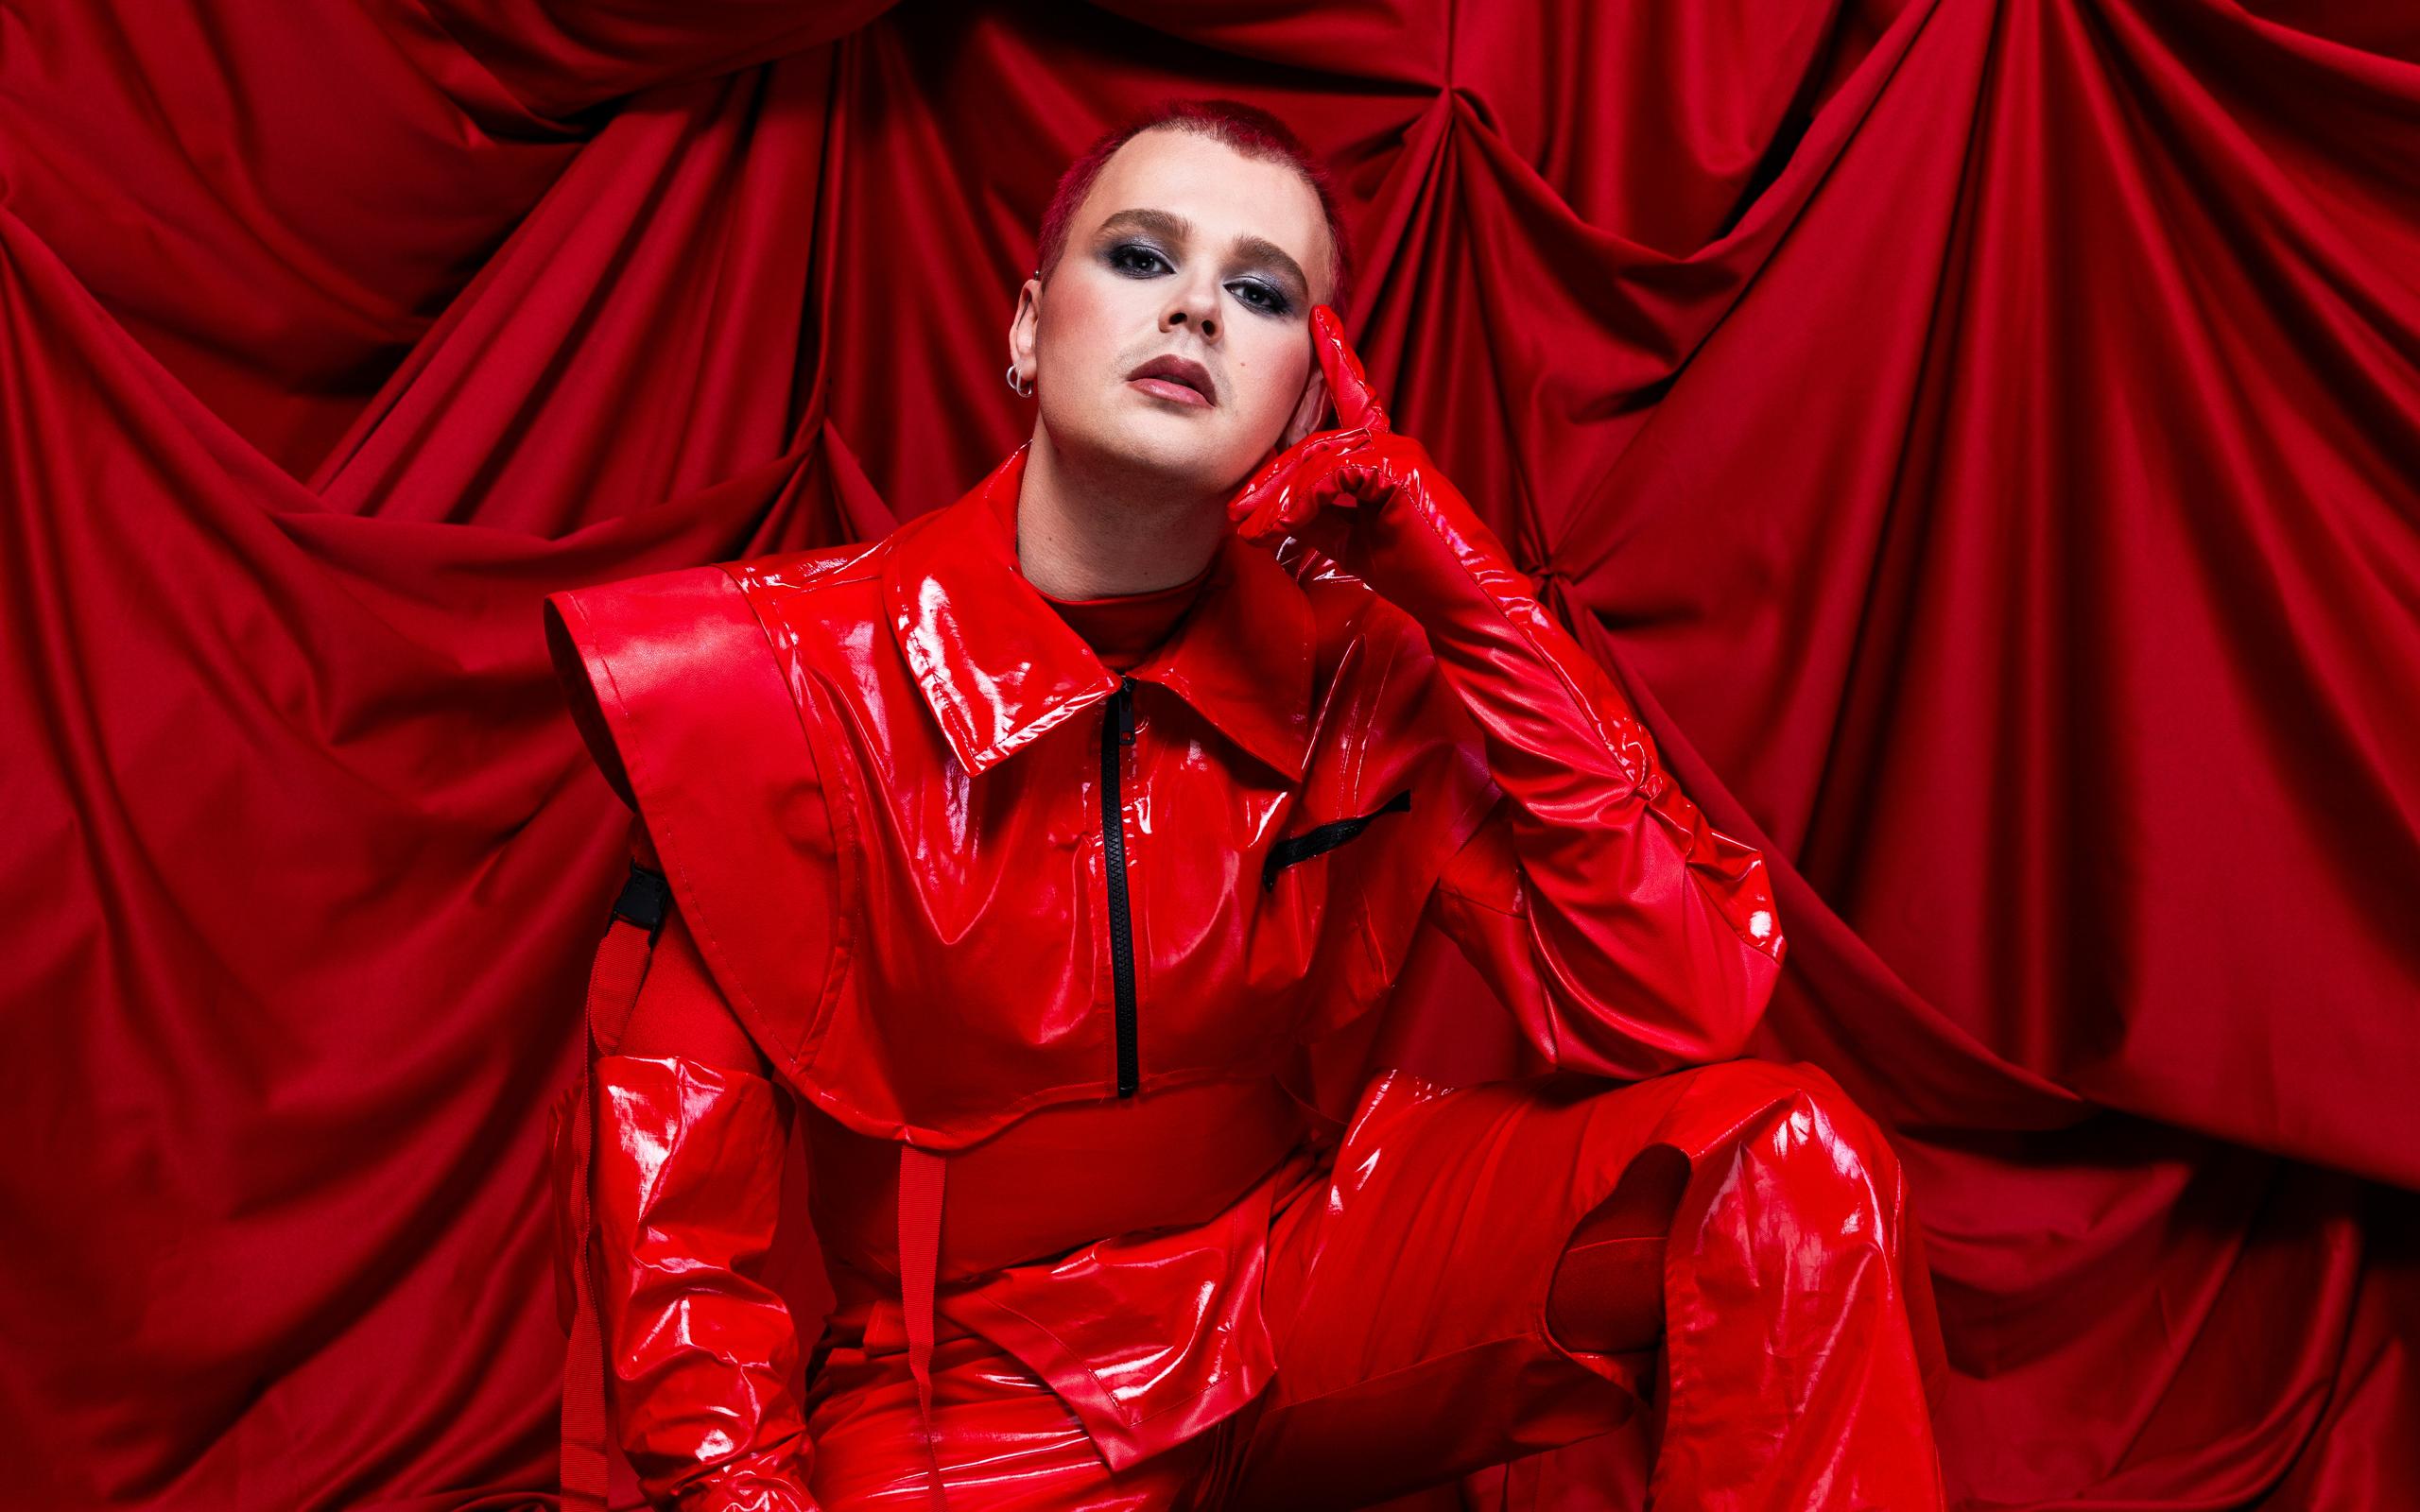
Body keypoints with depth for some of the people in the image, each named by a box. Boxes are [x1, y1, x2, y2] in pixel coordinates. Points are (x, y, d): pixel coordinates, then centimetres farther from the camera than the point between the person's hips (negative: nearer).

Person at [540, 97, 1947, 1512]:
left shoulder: (1357, 666, -8)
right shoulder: (795, 677, -14)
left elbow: (1674, 1014, -16)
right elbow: (669, 1215, -11)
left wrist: (1472, 593, -20)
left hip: (1297, 1278, 1)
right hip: (970, 1388, -1)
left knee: (1791, 1156, -18)